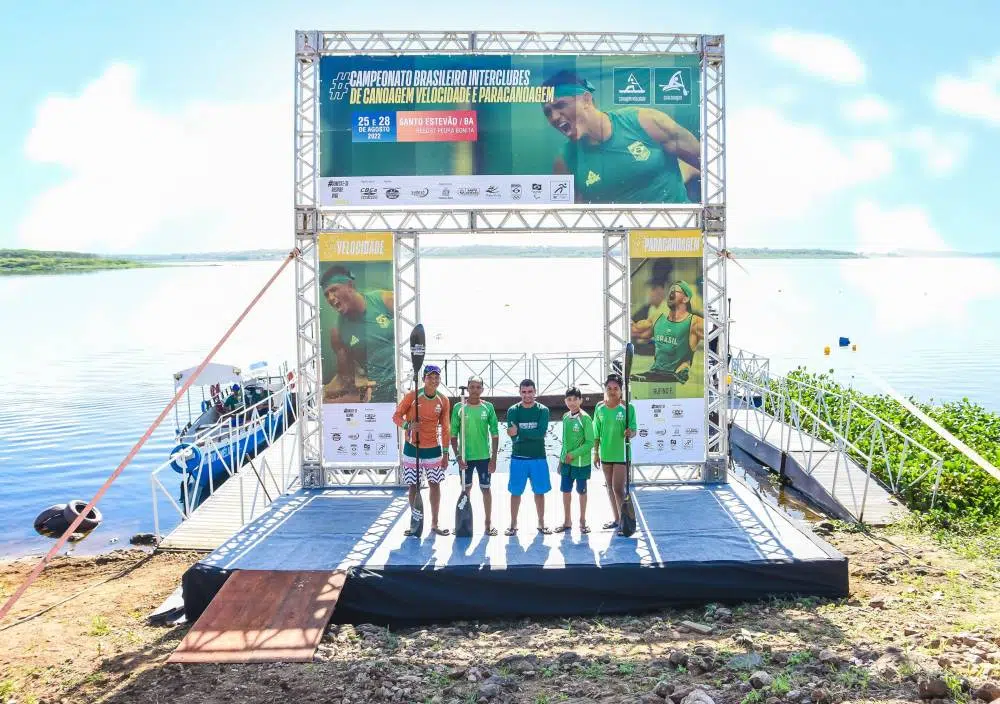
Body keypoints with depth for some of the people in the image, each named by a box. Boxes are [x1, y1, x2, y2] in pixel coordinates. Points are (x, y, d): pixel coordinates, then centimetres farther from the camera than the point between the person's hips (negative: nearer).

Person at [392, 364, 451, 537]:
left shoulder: (443, 400, -2)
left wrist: (445, 453, 1)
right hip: (412, 447, -2)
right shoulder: (412, 396, -10)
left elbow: (445, 428, 2)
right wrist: (408, 425, -25)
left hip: (433, 448, 2)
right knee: (413, 486, 5)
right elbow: (396, 416, -4)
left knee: (435, 484, 4)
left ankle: (434, 524, 15)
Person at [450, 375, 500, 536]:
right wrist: (458, 456, -6)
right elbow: (453, 434, 1)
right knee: (466, 489, 11)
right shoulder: (459, 407, -2)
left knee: (485, 488, 8)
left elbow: (495, 434, 1)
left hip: (484, 456, 0)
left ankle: (489, 523, 17)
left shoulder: (488, 407, -2)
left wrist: (494, 458, -2)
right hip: (465, 457, 0)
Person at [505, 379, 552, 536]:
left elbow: (541, 432, -15)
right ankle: (513, 525, 15)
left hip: (538, 458, 0)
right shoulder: (513, 410, 0)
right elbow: (513, 436, -10)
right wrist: (532, 434, -24)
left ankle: (541, 524, 20)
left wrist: (520, 432, -18)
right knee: (515, 492, 5)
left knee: (539, 491, 8)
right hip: (518, 458, 0)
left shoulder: (543, 410, -1)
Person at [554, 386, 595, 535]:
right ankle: (567, 521, 23)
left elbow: (590, 442, -16)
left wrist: (573, 454, -17)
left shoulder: (585, 418, -14)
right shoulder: (566, 417, 4)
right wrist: (561, 459, 12)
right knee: (566, 491, 10)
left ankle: (583, 521, 22)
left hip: (581, 462, -5)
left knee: (581, 492, 9)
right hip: (566, 462, 5)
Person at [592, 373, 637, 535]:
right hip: (605, 454, 5)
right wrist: (596, 452, 8)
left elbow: (633, 430, -7)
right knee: (610, 487, 14)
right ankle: (617, 519, 27)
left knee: (618, 488, -9)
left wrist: (630, 433, -30)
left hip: (621, 454, -5)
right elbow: (597, 432, 8)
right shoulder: (600, 408, 2)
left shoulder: (627, 407, -10)